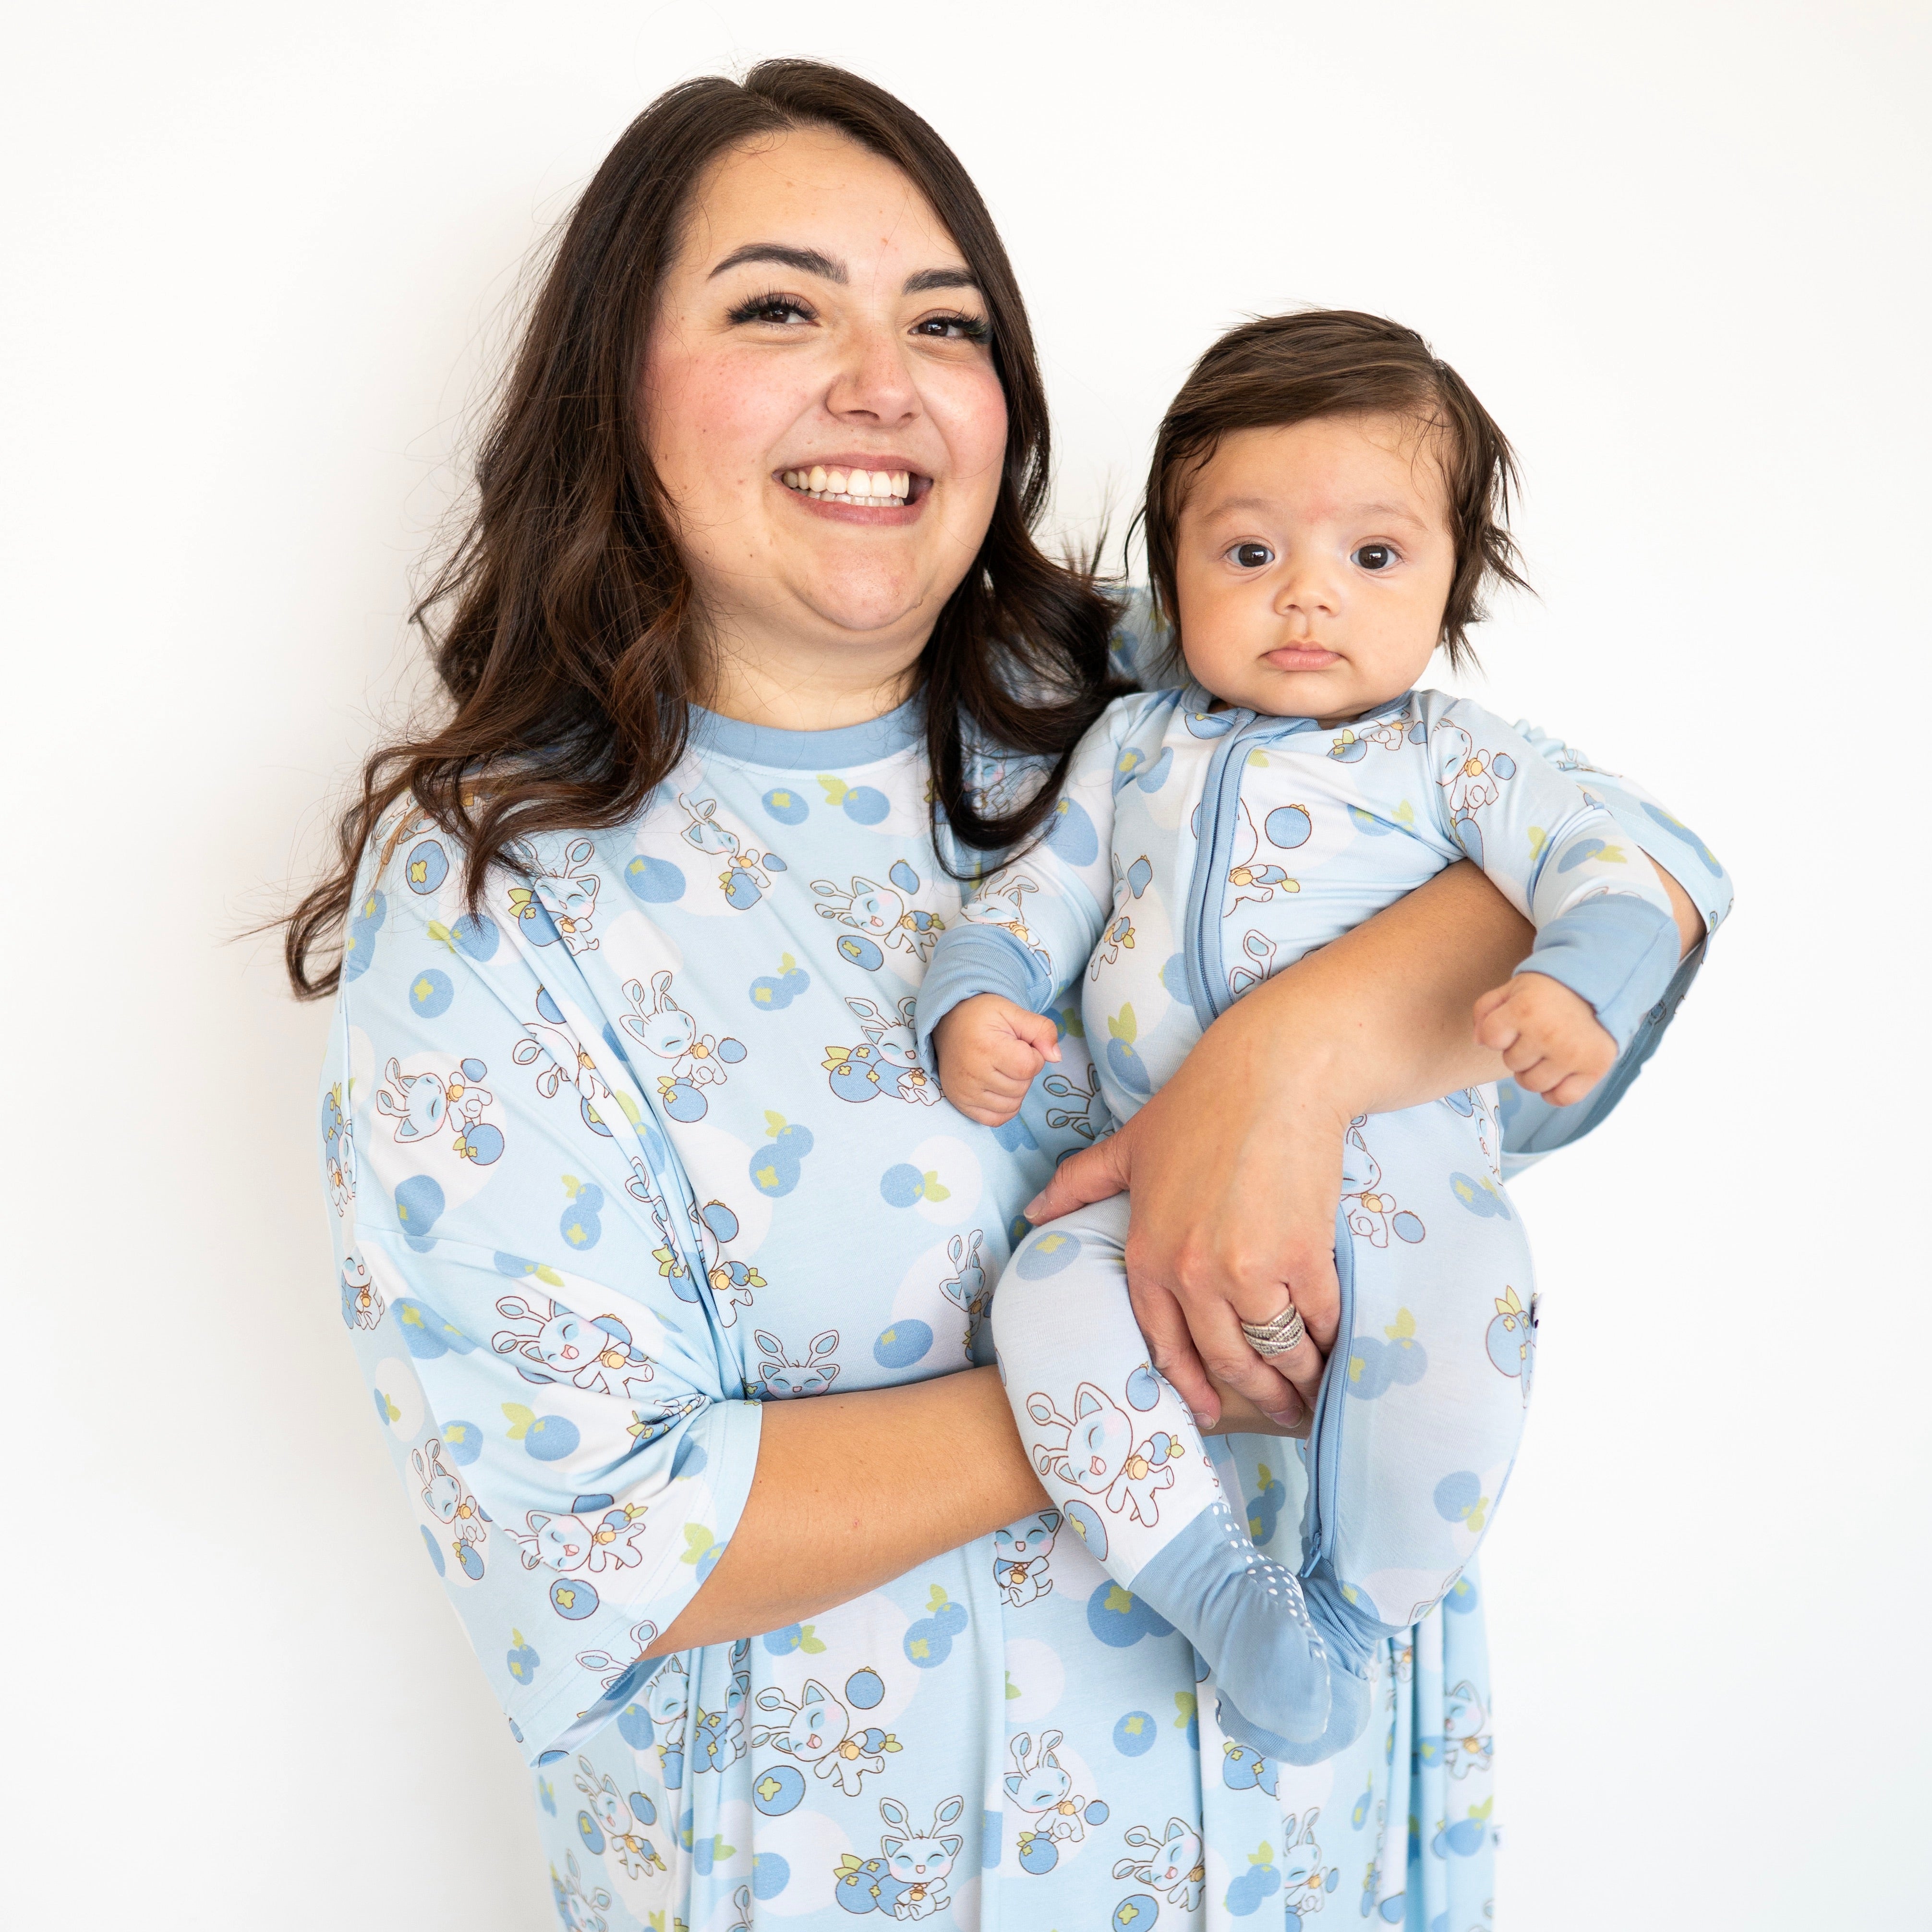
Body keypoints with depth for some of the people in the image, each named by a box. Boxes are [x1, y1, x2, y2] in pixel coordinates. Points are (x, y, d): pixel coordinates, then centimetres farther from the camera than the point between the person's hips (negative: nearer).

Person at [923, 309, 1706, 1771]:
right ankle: (1219, 1586, -8)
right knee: (1050, 1296, -24)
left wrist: (1582, 986, -27)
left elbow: (1610, 871, -4)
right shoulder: (1136, 745, 15)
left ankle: (1353, 1613, -3)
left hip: (1400, 1182, -2)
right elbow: (1041, 891, 16)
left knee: (1455, 1334, -31)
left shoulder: (1454, 759, 6)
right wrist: (972, 998, -5)